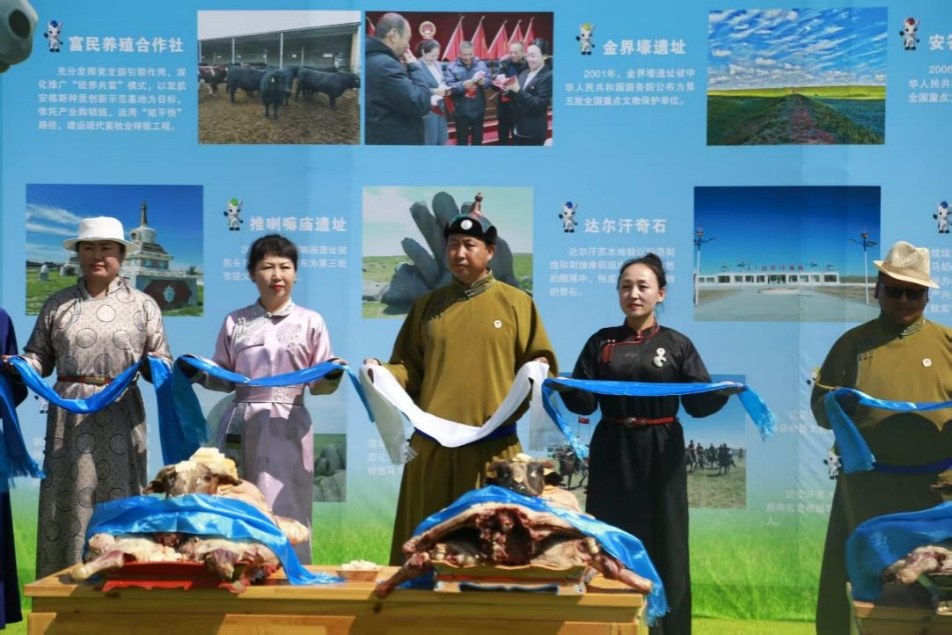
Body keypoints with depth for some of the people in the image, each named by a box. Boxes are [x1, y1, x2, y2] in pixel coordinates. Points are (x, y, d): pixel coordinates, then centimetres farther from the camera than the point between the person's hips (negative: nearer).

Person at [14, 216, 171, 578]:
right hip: (69, 417, 1)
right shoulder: (58, 305, 10)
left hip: (120, 417, 0)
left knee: (119, 501, 1)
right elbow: (39, 356, 12)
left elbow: (160, 363, 9)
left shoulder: (142, 305, 8)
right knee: (67, 500, -1)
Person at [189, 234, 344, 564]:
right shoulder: (235, 322, 10)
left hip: (288, 427, -2)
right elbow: (224, 378, 14)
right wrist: (200, 375, -5)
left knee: (284, 515, -4)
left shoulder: (310, 321, 5)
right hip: (241, 426, 2)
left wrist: (332, 377, -15)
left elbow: (318, 386, 5)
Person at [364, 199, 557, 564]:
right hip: (432, 444, 2)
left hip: (493, 445, -2)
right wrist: (381, 373, -7)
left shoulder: (516, 302, 6)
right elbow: (409, 371, 12)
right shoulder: (426, 305, 13)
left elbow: (539, 363, 7)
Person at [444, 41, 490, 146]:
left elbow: (489, 80, 0)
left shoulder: (481, 64, 4)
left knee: (478, 138, 15)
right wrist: (463, 85, -30)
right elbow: (448, 86, -15)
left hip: (478, 109, 3)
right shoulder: (452, 67, -8)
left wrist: (483, 81, -23)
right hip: (461, 110, -3)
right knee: (462, 139, 7)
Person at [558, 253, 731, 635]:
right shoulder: (601, 342, 6)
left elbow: (698, 404, -2)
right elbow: (584, 403, 0)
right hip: (612, 454, 1)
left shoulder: (677, 344, 4)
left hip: (661, 455, -1)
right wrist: (564, 386, -20)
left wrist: (723, 391, -22)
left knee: (664, 546, 2)